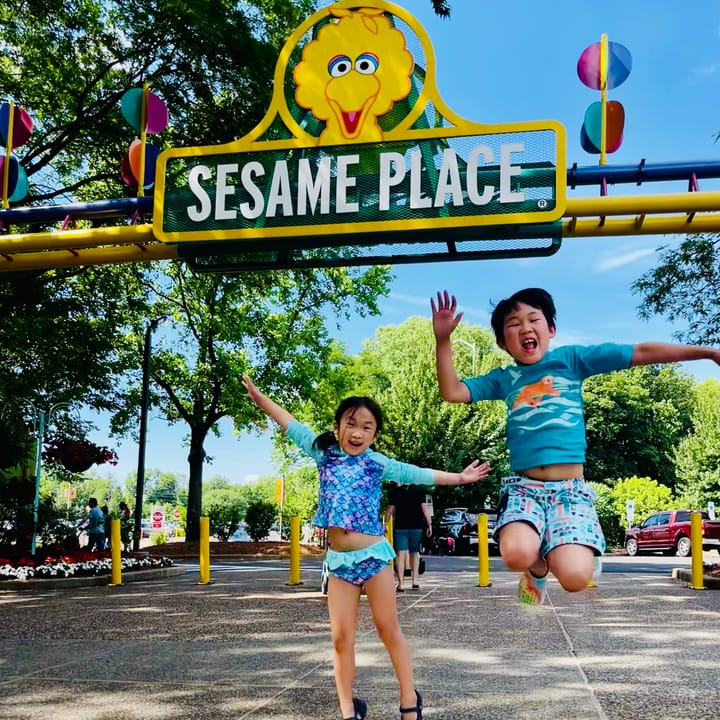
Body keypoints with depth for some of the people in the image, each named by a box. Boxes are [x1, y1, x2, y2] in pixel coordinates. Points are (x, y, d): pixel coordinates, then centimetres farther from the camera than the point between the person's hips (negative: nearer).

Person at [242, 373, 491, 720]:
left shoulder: (378, 463, 1)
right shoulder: (325, 454, 5)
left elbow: (417, 474, 6)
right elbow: (293, 427, 8)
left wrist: (458, 477, 6)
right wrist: (260, 398, 8)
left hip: (373, 554, -2)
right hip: (338, 560, 2)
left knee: (388, 630, 7)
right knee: (341, 638, 4)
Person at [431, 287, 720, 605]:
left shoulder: (571, 359, 7)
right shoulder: (503, 379, 13)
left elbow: (642, 352, 5)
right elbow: (452, 392, 4)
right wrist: (443, 340, -5)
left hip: (570, 489, -1)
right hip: (523, 488, 1)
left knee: (575, 577, -24)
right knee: (517, 554, -30)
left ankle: (552, 556, 14)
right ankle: (537, 570, 9)